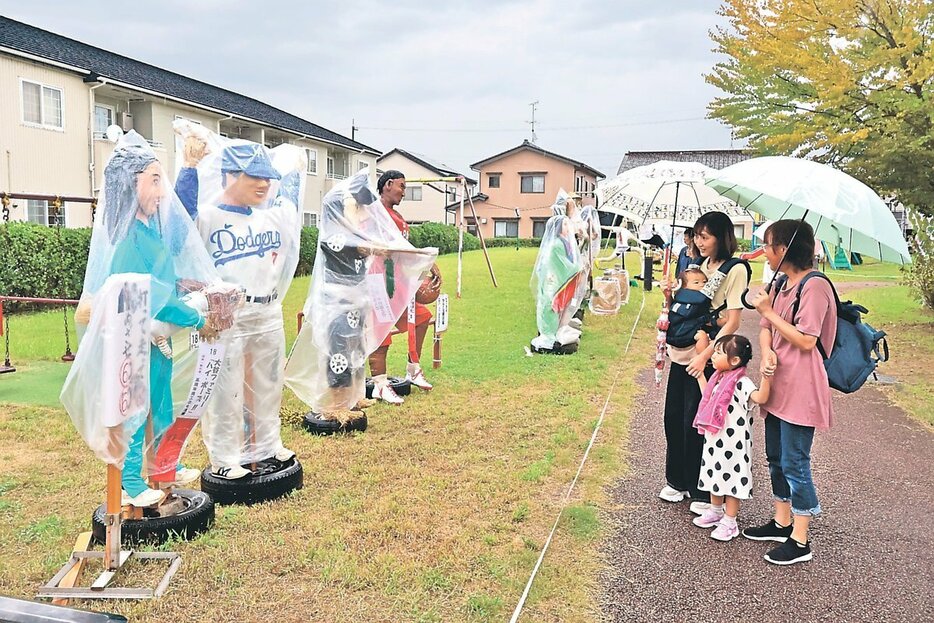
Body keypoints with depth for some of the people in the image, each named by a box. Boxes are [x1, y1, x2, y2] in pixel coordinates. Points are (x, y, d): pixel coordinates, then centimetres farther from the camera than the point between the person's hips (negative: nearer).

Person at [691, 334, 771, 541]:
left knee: (732, 478, 4)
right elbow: (707, 396, 24)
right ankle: (715, 511, 40)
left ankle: (729, 522, 16)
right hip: (714, 440, 9)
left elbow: (760, 397, -39)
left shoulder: (741, 383, -22)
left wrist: (766, 378, -52)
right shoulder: (719, 378, 6)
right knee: (715, 474, 22)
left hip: (733, 444, -9)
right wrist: (699, 374, 27)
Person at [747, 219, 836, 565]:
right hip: (778, 384, 9)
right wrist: (767, 351, -11)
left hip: (801, 388, -9)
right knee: (776, 458, 17)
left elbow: (806, 341, -21)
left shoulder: (814, 287, -16)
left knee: (795, 463, -2)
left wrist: (769, 311, -15)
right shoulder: (781, 283, 11)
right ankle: (782, 523, 32)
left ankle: (800, 541, 9)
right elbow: (766, 327, 10)